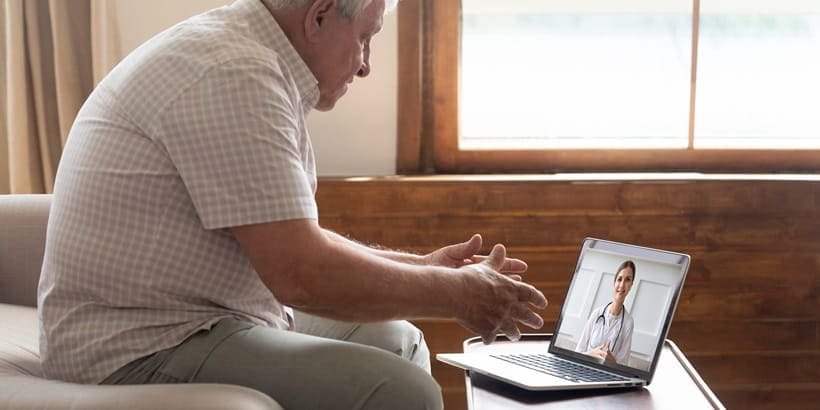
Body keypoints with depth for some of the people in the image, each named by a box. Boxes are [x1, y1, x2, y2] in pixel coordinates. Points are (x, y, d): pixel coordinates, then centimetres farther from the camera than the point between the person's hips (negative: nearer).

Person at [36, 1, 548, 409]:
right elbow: (302, 275, -24)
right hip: (145, 353, -11)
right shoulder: (232, 74, -19)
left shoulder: (235, 55, 15)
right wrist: (456, 293, -11)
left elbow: (293, 238, 22)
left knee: (398, 341, 18)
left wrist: (422, 266, 14)